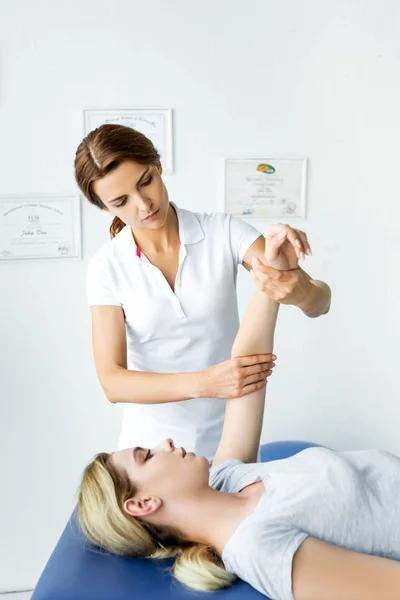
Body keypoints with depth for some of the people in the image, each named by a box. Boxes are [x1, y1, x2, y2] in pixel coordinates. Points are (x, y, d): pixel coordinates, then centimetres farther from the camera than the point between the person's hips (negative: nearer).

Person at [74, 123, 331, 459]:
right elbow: (113, 381, -17)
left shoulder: (223, 232, -12)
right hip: (153, 443, 0)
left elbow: (321, 302, -16)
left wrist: (301, 292, -40)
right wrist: (203, 383, -32)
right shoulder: (107, 268, -11)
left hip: (229, 437, 1)